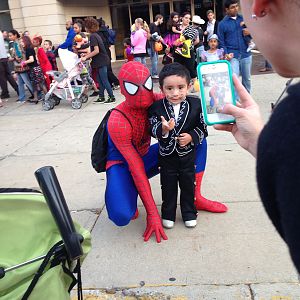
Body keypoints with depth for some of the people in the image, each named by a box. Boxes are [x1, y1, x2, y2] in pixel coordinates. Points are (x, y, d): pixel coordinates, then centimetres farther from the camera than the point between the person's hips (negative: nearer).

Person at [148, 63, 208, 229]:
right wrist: (163, 129, -38)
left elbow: (203, 128, -4)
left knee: (188, 185, 16)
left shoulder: (195, 104, -12)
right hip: (166, 155, 0)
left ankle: (189, 213, 36)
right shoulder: (156, 108, -14)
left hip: (188, 154, 1)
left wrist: (191, 136, -20)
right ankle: (168, 215, 33)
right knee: (168, 186, 14)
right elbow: (154, 130, -17)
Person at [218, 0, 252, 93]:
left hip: (246, 54, 4)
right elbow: (221, 41, 1)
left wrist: (249, 32, -8)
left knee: (247, 79, 13)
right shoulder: (222, 24, 0)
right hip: (233, 55, -3)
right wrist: (226, 54, -14)